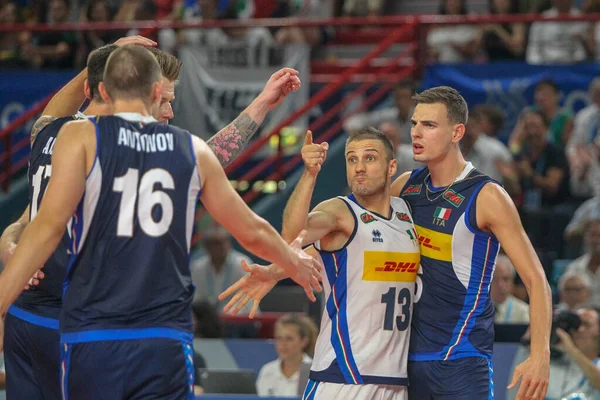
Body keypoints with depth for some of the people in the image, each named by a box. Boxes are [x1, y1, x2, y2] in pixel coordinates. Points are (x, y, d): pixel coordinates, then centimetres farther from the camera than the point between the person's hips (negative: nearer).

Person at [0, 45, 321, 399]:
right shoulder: (192, 150, 11)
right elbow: (251, 231, 23)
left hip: (92, 334, -1)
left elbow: (50, 225, -10)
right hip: (166, 339, 1)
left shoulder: (82, 136, 2)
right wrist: (294, 261, 42)